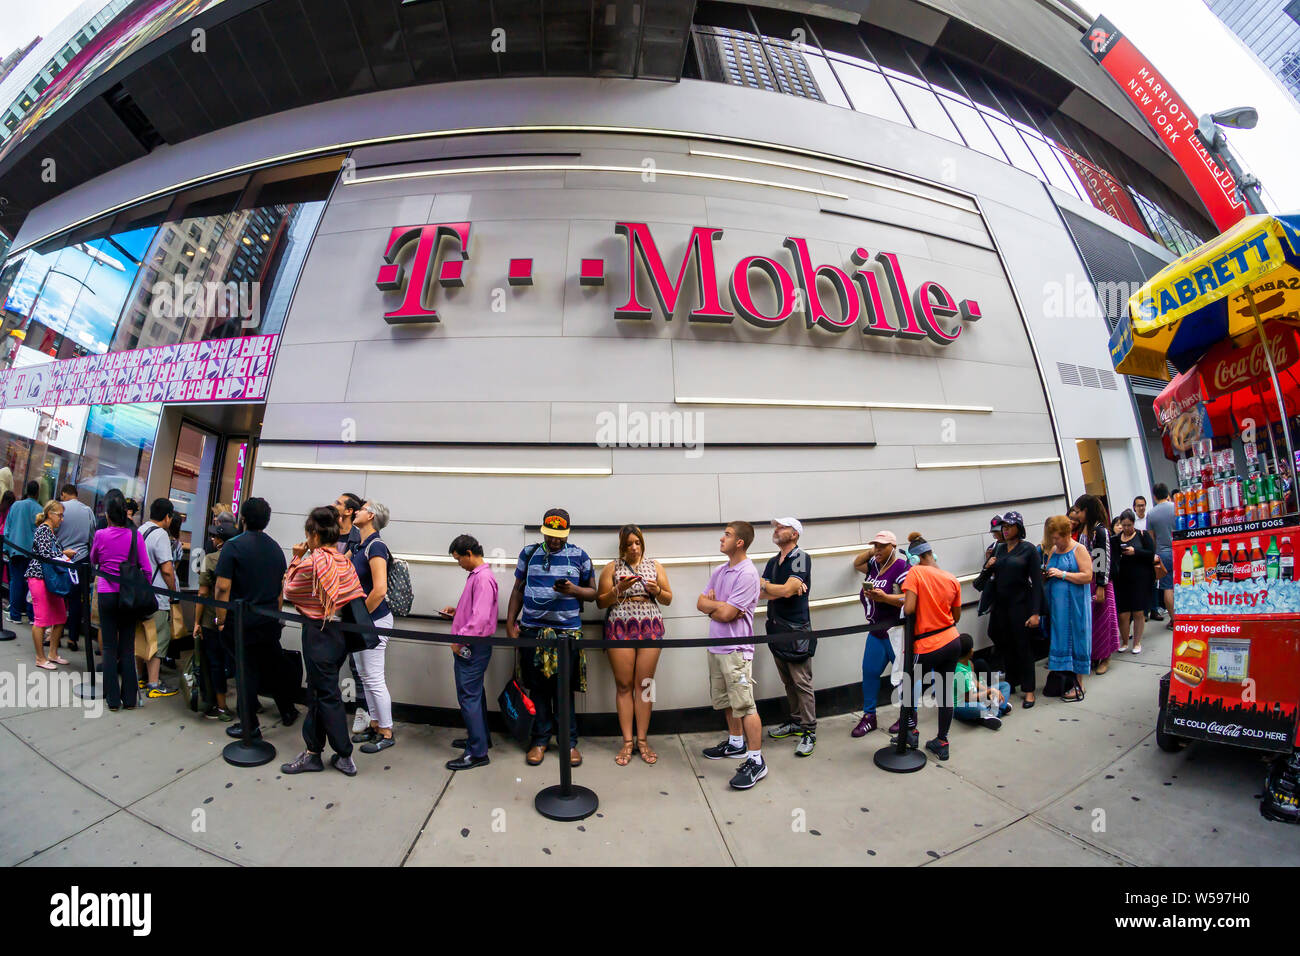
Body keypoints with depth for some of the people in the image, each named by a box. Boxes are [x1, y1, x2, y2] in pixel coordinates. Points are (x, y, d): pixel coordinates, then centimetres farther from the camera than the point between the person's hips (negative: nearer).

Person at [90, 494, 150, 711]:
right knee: (128, 647, 8)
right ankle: (129, 698, 12)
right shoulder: (135, 535, -6)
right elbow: (146, 568, -6)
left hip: (106, 594, -1)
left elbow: (93, 561, 12)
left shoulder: (100, 535, -7)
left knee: (109, 647, 8)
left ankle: (113, 698, 11)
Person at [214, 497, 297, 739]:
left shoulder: (233, 546, -11)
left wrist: (221, 619, -7)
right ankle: (288, 711, 29)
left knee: (247, 671, 4)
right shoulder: (276, 548, 7)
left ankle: (250, 726, 14)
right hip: (269, 622, 5)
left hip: (241, 623, -5)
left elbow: (223, 587, -16)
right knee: (273, 667, 17)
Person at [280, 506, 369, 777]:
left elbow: (288, 593, -3)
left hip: (319, 634, -8)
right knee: (317, 692, 18)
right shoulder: (344, 560, 5)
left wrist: (296, 559, 2)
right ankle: (313, 752, 27)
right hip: (341, 632, 8)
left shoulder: (311, 562, -17)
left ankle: (345, 756, 12)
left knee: (326, 696, 3)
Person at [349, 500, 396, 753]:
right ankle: (375, 725, 31)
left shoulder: (375, 547, -18)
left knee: (374, 679, 0)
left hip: (374, 620, -9)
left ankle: (387, 733, 13)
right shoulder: (360, 547, 9)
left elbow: (379, 590, -26)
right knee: (365, 676, 17)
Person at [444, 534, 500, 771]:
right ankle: (480, 738, 34)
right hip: (470, 645, 10)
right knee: (475, 693, 20)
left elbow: (480, 617, -26)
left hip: (472, 647, -10)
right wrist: (457, 611, 12)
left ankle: (477, 753, 5)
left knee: (468, 697, -4)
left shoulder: (482, 578, -19)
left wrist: (460, 640, -20)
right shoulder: (476, 575, 13)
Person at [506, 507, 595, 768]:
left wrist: (574, 590, -14)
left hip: (567, 632, -1)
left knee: (564, 689, 3)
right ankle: (540, 740, 22)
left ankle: (569, 741, 18)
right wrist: (510, 623, 6)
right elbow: (518, 590, 13)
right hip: (532, 631, 2)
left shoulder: (579, 556, 3)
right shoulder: (528, 553, 8)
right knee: (538, 688, 8)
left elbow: (592, 592, 6)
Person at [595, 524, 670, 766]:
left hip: (650, 627, 1)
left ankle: (642, 740, 12)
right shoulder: (612, 568, 5)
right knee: (623, 684, 1)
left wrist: (657, 591, -9)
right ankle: (627, 741, 11)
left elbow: (668, 599, 11)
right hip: (619, 628, -1)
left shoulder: (655, 565, 10)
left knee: (644, 683, 1)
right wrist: (619, 589, -14)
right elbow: (600, 602, 2)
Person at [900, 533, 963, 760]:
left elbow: (908, 609, -23)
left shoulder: (915, 573, -14)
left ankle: (910, 732, 26)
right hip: (952, 641, 5)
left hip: (928, 647, -5)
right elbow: (956, 616, 11)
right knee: (945, 692, 14)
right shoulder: (952, 580, 2)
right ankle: (941, 743, 25)